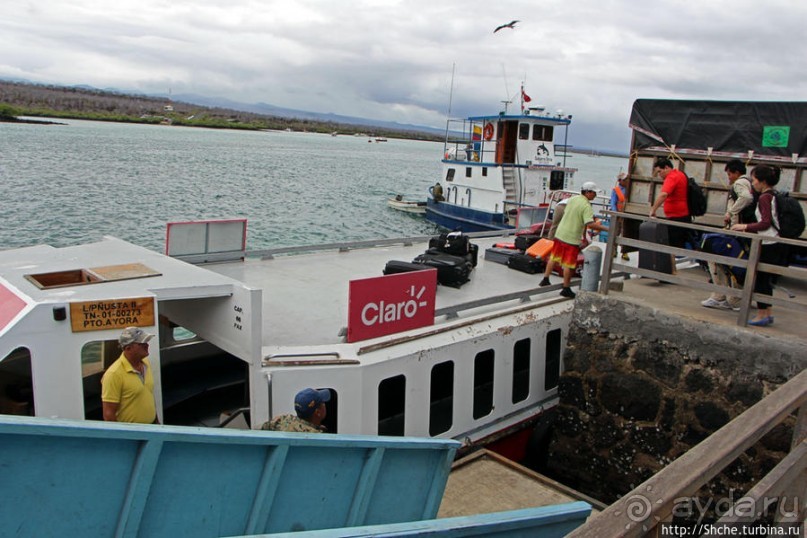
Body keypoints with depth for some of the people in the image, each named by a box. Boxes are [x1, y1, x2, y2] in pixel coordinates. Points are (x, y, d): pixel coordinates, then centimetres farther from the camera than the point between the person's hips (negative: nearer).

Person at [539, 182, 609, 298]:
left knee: (553, 258, 19)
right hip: (572, 238, -8)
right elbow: (590, 224, -29)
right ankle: (566, 289, 9)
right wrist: (606, 229, -25)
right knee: (569, 264, 2)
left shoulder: (572, 199, 6)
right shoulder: (586, 206, -18)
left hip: (560, 233, 8)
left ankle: (545, 280, 28)